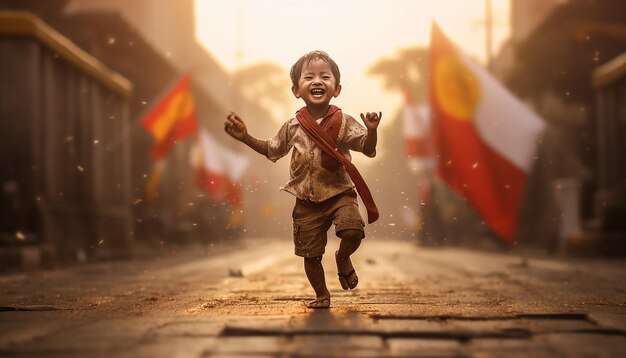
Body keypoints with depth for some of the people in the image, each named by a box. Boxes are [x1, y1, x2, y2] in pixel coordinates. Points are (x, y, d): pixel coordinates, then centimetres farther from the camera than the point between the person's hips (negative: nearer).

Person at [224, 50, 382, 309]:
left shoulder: (343, 123, -7)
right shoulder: (293, 127, -1)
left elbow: (369, 150, -11)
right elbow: (272, 150, 15)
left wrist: (371, 130, -31)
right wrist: (245, 138, 4)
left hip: (340, 193, -2)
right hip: (307, 202, 2)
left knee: (352, 230, -27)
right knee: (311, 254, 5)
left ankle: (343, 258, 9)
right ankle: (322, 295, 30)